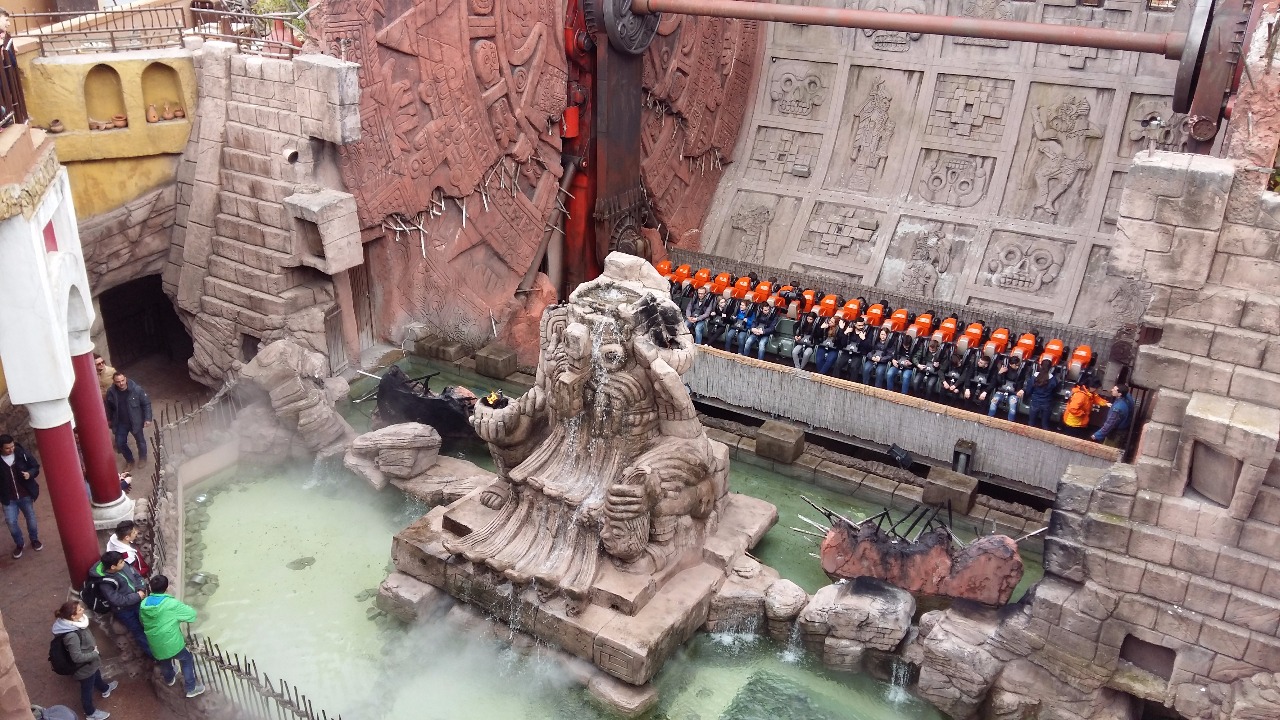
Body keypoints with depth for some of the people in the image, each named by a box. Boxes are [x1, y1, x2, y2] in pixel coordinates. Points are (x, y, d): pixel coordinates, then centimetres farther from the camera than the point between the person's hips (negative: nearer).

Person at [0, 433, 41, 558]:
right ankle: (19, 544, 24)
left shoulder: (22, 453, -13)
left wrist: (30, 473, -22)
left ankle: (34, 539, 39)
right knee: (11, 522, 1)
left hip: (25, 495, 0)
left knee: (31, 519, 15)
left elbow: (36, 467, -1)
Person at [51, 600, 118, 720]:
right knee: (87, 689, 19)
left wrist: (93, 646, -1)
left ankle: (105, 689, 66)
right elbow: (77, 657, -34)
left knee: (97, 676, 36)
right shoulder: (71, 636, -41)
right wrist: (95, 654, -21)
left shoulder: (72, 623, -14)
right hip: (84, 667, -8)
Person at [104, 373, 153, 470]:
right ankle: (129, 460, 36)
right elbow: (109, 407, 5)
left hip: (135, 421, -2)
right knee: (120, 443, 10)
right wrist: (109, 419, 16)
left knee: (140, 441, 17)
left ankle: (142, 458, 44)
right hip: (120, 423, 2)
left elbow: (146, 404, -12)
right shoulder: (111, 392, -14)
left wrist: (147, 418, -15)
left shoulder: (136, 389, -22)